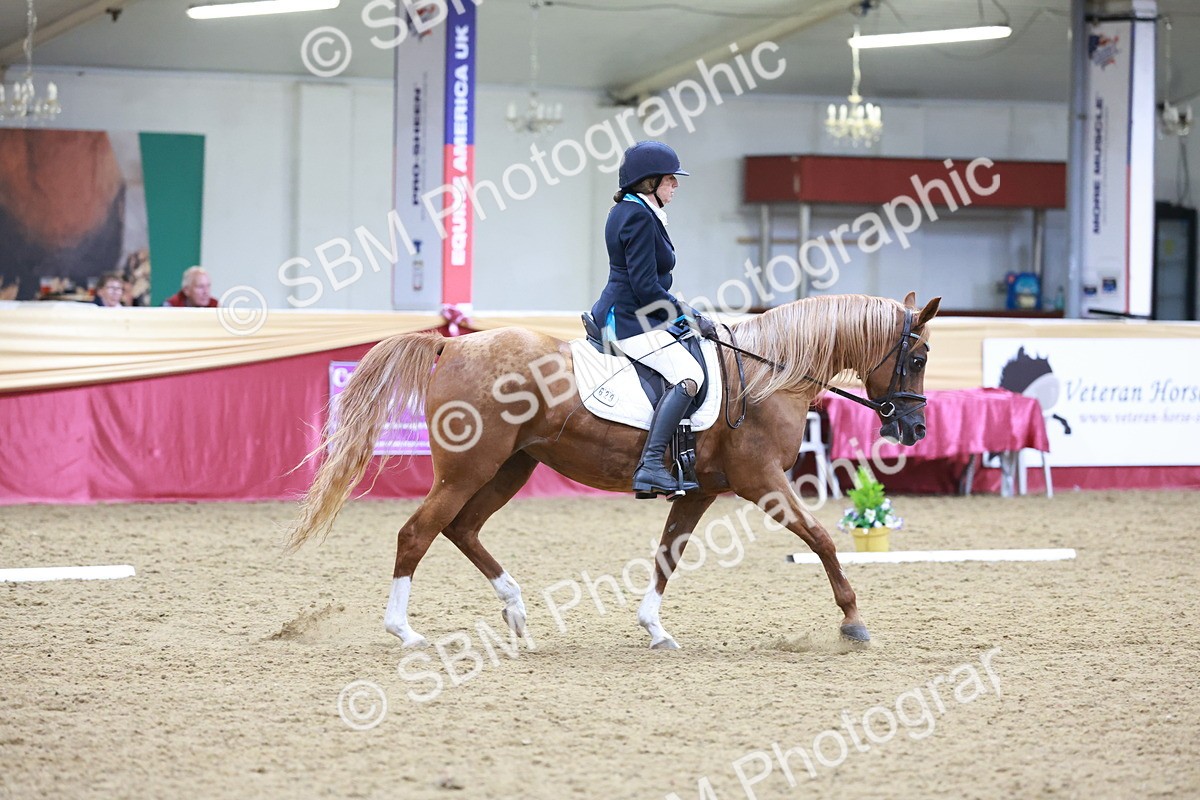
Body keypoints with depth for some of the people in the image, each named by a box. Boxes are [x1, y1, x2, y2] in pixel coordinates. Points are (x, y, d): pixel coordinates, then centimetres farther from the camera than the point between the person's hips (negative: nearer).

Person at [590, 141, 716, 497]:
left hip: (619, 315, 12)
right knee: (688, 375, -25)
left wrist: (680, 310, 15)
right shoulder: (640, 218, -16)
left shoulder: (627, 211, 16)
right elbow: (645, 287, -21)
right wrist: (690, 317, -12)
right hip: (629, 321, -12)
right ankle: (651, 465, -32)